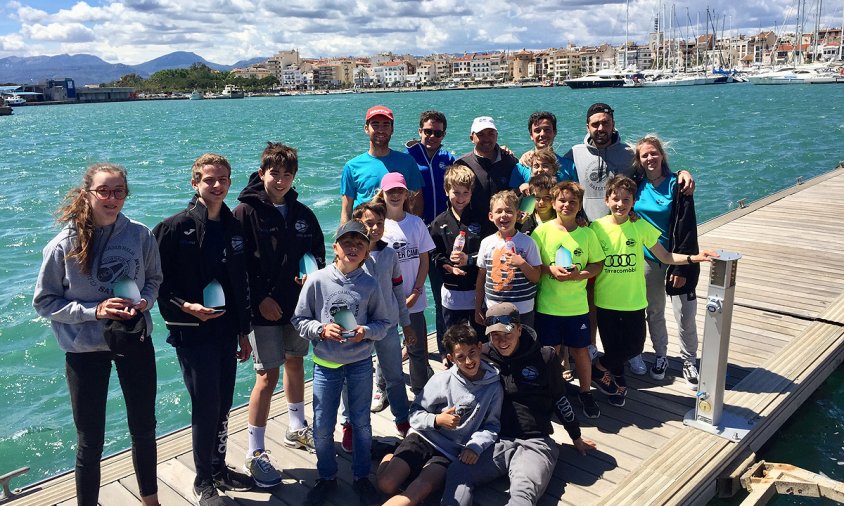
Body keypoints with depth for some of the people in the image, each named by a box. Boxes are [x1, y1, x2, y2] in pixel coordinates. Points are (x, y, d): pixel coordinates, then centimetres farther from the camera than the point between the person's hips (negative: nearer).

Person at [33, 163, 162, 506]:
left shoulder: (140, 236, -8)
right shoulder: (64, 245, -13)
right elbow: (44, 301, -7)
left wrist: (144, 301, -14)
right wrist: (94, 311, -20)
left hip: (136, 340, 3)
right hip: (86, 350, -2)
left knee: (144, 428, 18)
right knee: (90, 441, 10)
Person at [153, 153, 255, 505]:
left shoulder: (234, 228, 7)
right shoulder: (175, 229, -11)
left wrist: (243, 331, 14)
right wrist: (185, 306, -24)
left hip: (226, 332, 6)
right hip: (192, 335, -5)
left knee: (223, 406, 14)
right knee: (205, 407, 0)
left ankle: (219, 469, 34)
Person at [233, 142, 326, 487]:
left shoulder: (302, 214, 6)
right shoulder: (246, 212, -11)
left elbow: (318, 250, 15)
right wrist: (260, 298, -17)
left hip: (297, 303, 6)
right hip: (264, 308, -6)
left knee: (296, 364, 18)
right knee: (268, 376, -4)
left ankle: (296, 429, 38)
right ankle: (255, 453, 8)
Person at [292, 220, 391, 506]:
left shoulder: (370, 285, -7)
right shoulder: (317, 281, -10)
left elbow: (383, 322, 2)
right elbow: (299, 320, -3)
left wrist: (367, 331, -17)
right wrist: (321, 329, -19)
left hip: (361, 363, 1)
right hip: (326, 364, 0)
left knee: (361, 423, 13)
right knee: (322, 427, 9)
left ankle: (361, 477, 34)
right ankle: (327, 478, 32)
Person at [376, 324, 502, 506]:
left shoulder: (494, 386, -2)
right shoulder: (442, 380, -3)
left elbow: (492, 425, 1)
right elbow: (415, 414, 1)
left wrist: (475, 445, -17)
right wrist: (437, 420, -18)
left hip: (452, 452, -1)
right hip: (423, 438, 1)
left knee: (421, 488, -30)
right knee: (386, 484, -14)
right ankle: (390, 458, 17)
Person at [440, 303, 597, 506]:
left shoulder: (545, 357, 1)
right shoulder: (484, 355, 5)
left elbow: (559, 400, 14)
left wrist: (576, 438, 23)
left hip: (534, 443, -2)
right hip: (494, 441, 3)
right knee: (457, 472, -25)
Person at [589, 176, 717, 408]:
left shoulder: (641, 227, -6)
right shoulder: (597, 227, -8)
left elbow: (664, 256, -1)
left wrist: (693, 258, -13)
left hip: (634, 300, 1)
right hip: (605, 301, -1)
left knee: (634, 347, 3)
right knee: (613, 347, 7)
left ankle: (600, 367, 30)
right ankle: (619, 383, 35)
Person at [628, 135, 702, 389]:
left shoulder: (677, 185, -10)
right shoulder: (637, 185, 1)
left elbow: (688, 229, -12)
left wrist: (682, 268, -15)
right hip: (647, 259, 4)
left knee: (685, 314, -1)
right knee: (654, 312, 14)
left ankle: (689, 361, 18)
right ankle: (661, 356, 32)